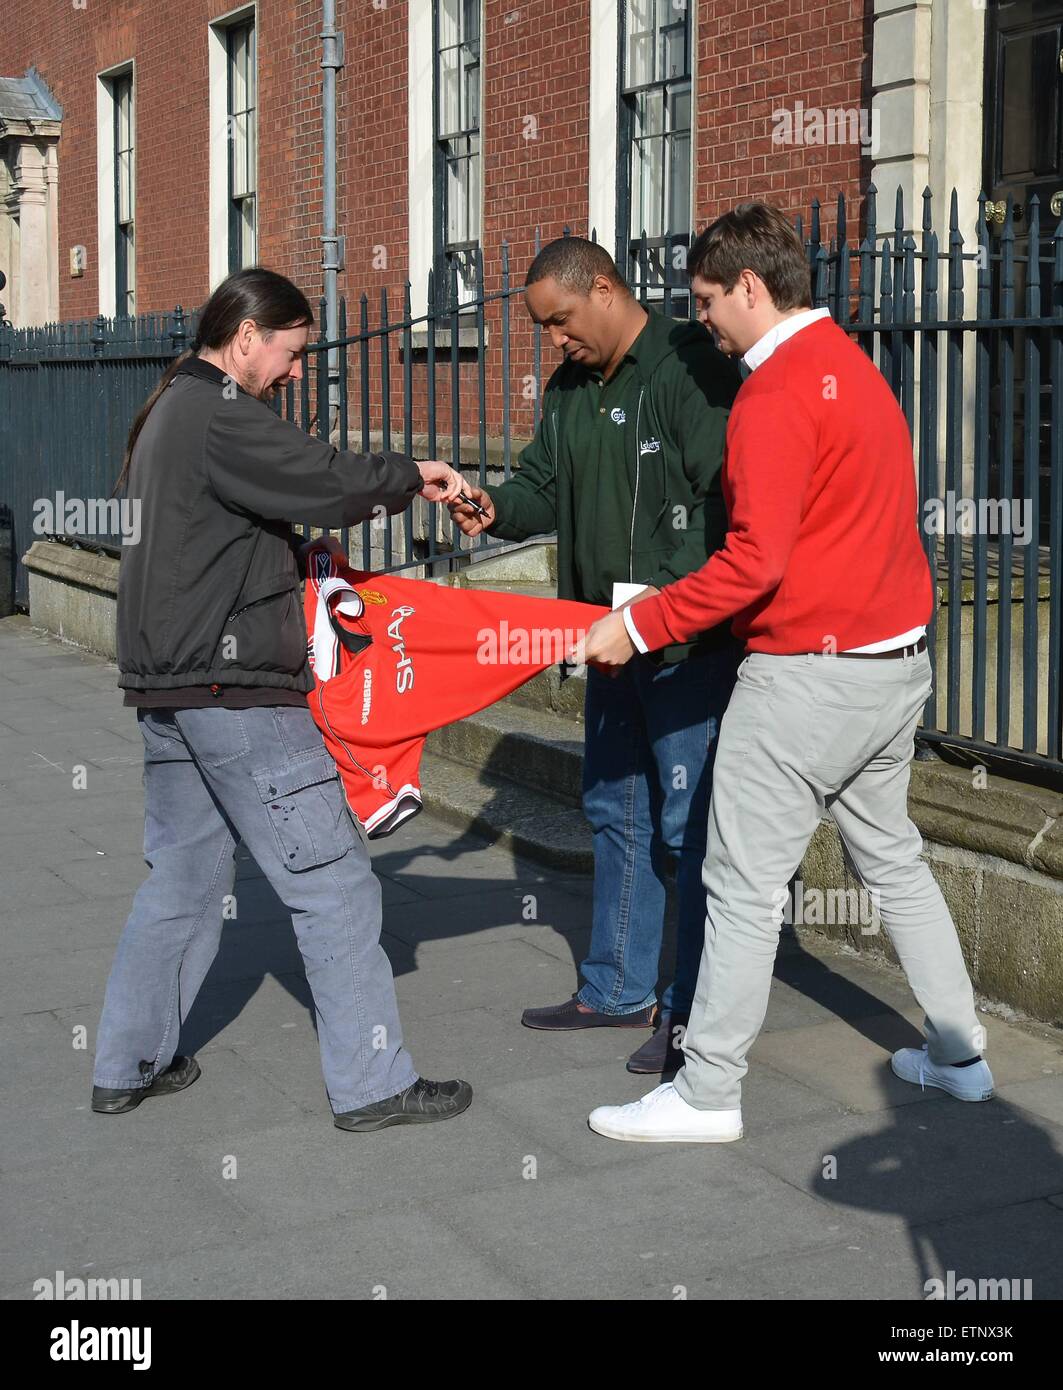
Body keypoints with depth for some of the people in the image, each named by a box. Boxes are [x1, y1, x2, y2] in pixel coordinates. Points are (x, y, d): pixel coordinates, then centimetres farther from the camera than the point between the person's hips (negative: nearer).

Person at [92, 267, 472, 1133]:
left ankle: (126, 1067, 24)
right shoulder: (220, 416, -13)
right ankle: (373, 1084, 2)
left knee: (182, 877, 17)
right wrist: (412, 476, -3)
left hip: (168, 688, 10)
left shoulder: (166, 413, 18)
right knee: (333, 884, -4)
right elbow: (326, 481, -19)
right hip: (236, 689, -10)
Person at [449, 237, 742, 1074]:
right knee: (616, 811, 17)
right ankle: (620, 989, 31)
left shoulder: (689, 367, -14)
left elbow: (726, 496, -21)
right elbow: (547, 486, 18)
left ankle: (697, 1015, 8)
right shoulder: (572, 387, 14)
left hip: (688, 643, -9)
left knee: (689, 823, -4)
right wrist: (497, 506, -4)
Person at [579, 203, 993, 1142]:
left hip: (809, 671, -10)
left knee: (744, 886, -1)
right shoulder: (855, 365, 13)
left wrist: (640, 626, -16)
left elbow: (755, 562, -23)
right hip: (898, 658, 10)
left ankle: (708, 1093, 8)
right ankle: (959, 1055, 29)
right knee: (890, 856, 21)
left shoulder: (777, 392, -16)